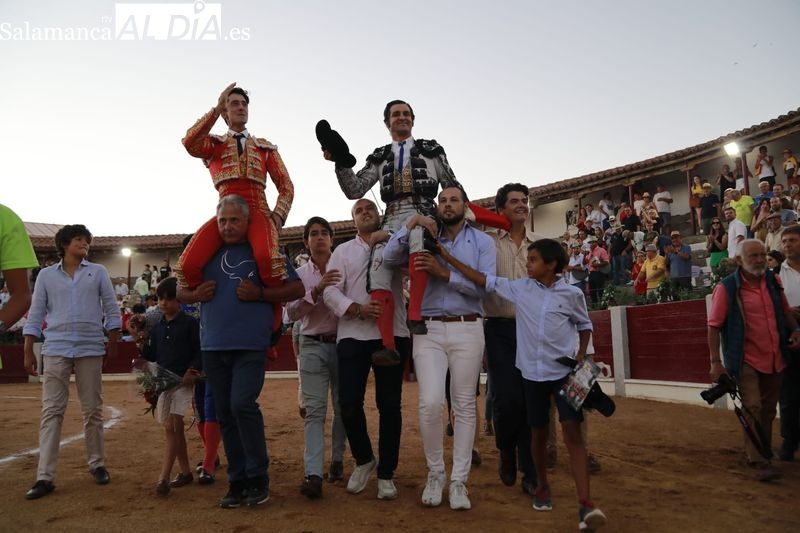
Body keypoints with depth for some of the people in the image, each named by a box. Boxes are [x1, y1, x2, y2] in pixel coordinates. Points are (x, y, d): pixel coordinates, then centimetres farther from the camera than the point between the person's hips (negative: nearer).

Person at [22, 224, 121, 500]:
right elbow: (35, 315, 8)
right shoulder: (46, 275, 9)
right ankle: (45, 476, 1)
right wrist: (28, 352, 4)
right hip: (55, 350, 0)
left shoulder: (98, 272, 9)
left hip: (91, 349, 0)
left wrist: (112, 342, 2)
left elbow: (111, 309, 8)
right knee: (51, 411, -2)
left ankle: (97, 464, 21)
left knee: (92, 410, 7)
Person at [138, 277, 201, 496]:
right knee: (171, 428, 11)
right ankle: (185, 471, 24)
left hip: (183, 380, -6)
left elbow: (200, 351, -7)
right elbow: (153, 356, 13)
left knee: (175, 427, -12)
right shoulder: (157, 327, 10)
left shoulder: (189, 323, -6)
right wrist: (141, 344, -4)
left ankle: (163, 478, -13)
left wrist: (192, 371, -19)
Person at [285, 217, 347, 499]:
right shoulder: (299, 274, 6)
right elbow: (291, 312, -6)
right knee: (314, 409, -6)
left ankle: (337, 461, 24)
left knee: (342, 407, 8)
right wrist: (317, 290, -19)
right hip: (313, 346, 0)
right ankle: (313, 474, -10)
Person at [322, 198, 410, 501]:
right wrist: (358, 309, -14)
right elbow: (330, 291, 2)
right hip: (353, 336, 1)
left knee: (389, 405, 3)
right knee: (349, 404, -3)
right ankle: (364, 459, 23)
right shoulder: (343, 251, 14)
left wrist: (386, 239, -12)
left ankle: (386, 473, 17)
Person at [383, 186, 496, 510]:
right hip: (429, 330, 1)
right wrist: (410, 224, -8)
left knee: (464, 406, 3)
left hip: (467, 330, 0)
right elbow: (389, 257, 0)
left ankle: (459, 481, 13)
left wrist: (444, 273, -15)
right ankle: (435, 472, 11)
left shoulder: (482, 241, 7)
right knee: (430, 402, -10)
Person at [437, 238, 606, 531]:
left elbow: (584, 326, 10)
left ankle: (585, 503, -11)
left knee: (572, 432, -10)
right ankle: (542, 486, 33)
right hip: (533, 372, 2)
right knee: (538, 433, 12)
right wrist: (448, 257, -4)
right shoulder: (520, 288, 0)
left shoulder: (571, 294, -4)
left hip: (565, 372, -2)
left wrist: (581, 358, -3)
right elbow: (484, 280, 0)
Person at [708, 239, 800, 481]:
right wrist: (716, 362, -16)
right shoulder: (726, 288, -11)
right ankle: (760, 463, -5)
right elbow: (714, 326, -12)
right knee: (753, 409, -12)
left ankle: (763, 452, 34)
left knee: (768, 411, 16)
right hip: (746, 361, -6)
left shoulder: (773, 282, 5)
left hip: (775, 360, 6)